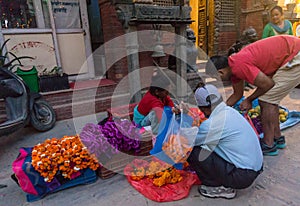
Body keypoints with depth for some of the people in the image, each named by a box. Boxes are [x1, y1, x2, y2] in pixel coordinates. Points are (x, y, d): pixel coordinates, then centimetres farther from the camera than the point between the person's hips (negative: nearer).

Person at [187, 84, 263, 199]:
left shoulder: (212, 124, -24)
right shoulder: (229, 111, 2)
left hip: (242, 177, -9)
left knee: (191, 152, -13)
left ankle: (221, 188, 1)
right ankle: (225, 183, 17)